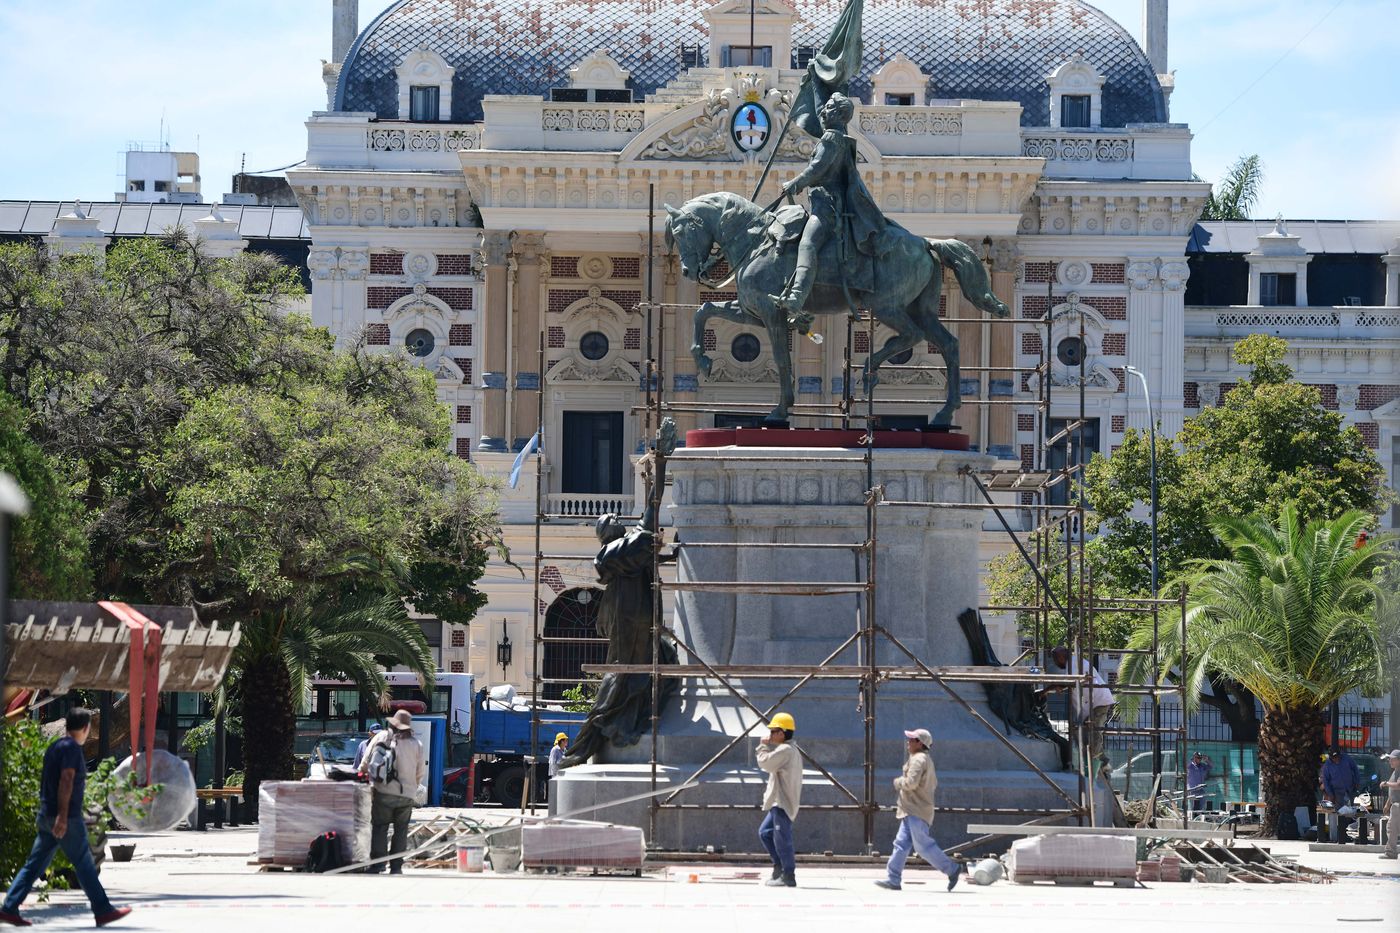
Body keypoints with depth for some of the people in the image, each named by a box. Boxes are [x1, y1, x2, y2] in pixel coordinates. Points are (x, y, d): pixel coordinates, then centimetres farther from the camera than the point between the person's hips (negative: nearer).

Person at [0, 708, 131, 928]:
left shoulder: (55, 747, 17)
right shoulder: (72, 748, -11)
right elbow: (66, 780, -20)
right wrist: (62, 816, -26)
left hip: (47, 817, 9)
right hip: (67, 819, -9)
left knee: (34, 865, 7)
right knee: (85, 865, -2)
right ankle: (103, 911, 3)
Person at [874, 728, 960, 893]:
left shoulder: (918, 759, -15)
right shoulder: (927, 759, 18)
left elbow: (911, 782, -26)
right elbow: (934, 784, 26)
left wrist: (898, 782, -7)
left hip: (916, 812, -10)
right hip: (911, 810, 10)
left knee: (923, 845, -7)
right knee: (901, 844, 6)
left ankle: (951, 869, 0)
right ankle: (893, 879, 4)